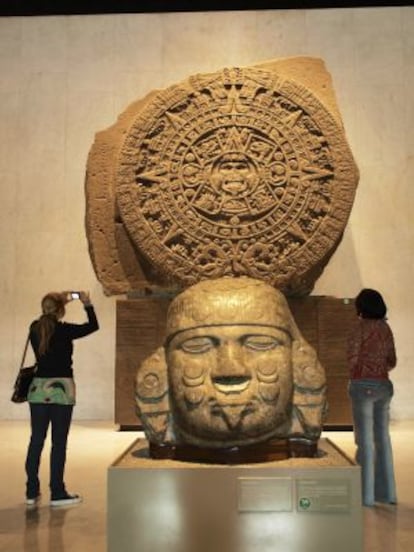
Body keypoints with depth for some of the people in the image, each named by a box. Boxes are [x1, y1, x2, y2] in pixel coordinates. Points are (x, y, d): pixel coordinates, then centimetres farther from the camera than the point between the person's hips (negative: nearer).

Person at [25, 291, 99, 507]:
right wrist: (87, 303, 11)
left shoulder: (35, 328, 3)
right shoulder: (64, 330, -11)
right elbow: (93, 326, 2)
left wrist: (60, 301, 27)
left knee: (36, 440, 10)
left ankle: (32, 491, 17)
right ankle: (57, 493, 7)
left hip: (38, 387, 5)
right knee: (59, 442, 1)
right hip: (61, 388, -5)